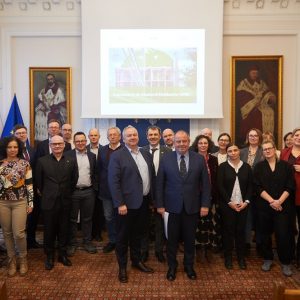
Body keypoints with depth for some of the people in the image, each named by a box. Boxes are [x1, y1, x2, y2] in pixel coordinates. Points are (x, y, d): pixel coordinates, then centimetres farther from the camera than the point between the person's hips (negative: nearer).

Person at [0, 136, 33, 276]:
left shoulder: (25, 163, -3)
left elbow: (29, 184, -1)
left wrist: (31, 202, -3)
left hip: (20, 202, -2)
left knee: (19, 233, -5)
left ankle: (23, 259, 20)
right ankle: (11, 260, 29)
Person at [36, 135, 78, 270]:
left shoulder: (71, 161, -1)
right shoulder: (42, 161, -4)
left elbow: (74, 179, 8)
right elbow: (38, 181, 5)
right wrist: (44, 193, 11)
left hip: (65, 202, 1)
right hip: (48, 202, -1)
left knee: (64, 230, 12)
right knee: (49, 231, 10)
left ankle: (63, 254, 29)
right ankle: (49, 256, 27)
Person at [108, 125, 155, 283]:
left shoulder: (146, 154, 8)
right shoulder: (117, 156, -10)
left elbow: (151, 176, 12)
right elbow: (113, 181, -15)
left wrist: (152, 197, 8)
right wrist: (120, 204, -18)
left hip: (144, 201, 6)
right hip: (127, 203, -5)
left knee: (138, 233, 20)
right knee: (123, 236, 8)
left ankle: (136, 260, 37)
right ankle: (122, 267, 24)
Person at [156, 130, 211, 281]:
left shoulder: (199, 159, -2)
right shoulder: (165, 159, -3)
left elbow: (205, 184, 0)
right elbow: (159, 184, -2)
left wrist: (205, 204, -4)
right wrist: (160, 205, -4)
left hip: (192, 206, 1)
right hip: (172, 206, 0)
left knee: (190, 238, 15)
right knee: (172, 239, 12)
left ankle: (189, 266, 35)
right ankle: (172, 266, 32)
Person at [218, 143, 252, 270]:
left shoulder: (246, 166, 6)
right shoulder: (223, 167, -3)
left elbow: (250, 186, 6)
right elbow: (220, 186, -7)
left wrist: (246, 201, -6)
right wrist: (230, 202, -12)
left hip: (243, 205, 2)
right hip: (227, 205, -2)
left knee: (241, 231, 7)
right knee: (228, 230, 4)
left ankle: (241, 257, 20)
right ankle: (228, 257, 17)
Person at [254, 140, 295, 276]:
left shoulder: (285, 165, 3)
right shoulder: (259, 167, 4)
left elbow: (290, 186, -2)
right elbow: (258, 187, -3)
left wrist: (279, 201, -13)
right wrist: (271, 201, -14)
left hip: (283, 206, -1)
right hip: (264, 206, 1)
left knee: (283, 234, -3)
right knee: (265, 233, 9)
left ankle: (285, 262, 13)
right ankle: (267, 259, 25)